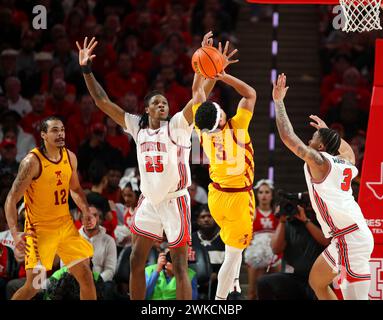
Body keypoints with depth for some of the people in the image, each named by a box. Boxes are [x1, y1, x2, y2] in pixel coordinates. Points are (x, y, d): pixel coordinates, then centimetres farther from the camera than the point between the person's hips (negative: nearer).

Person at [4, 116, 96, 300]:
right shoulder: (32, 162, -18)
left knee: (85, 276, 5)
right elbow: (12, 199, -17)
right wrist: (15, 234, -29)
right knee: (34, 285, -10)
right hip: (39, 228, -6)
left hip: (65, 224, 6)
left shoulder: (70, 157, 2)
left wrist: (87, 213, 3)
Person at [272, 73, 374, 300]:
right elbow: (346, 148, 43)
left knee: (355, 297, -12)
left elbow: (288, 137, -9)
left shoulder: (319, 161, -5)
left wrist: (279, 101, 0)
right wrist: (327, 129, 52)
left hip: (349, 237, -9)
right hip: (347, 236, 9)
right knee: (316, 281, 20)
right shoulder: (346, 163, 17)